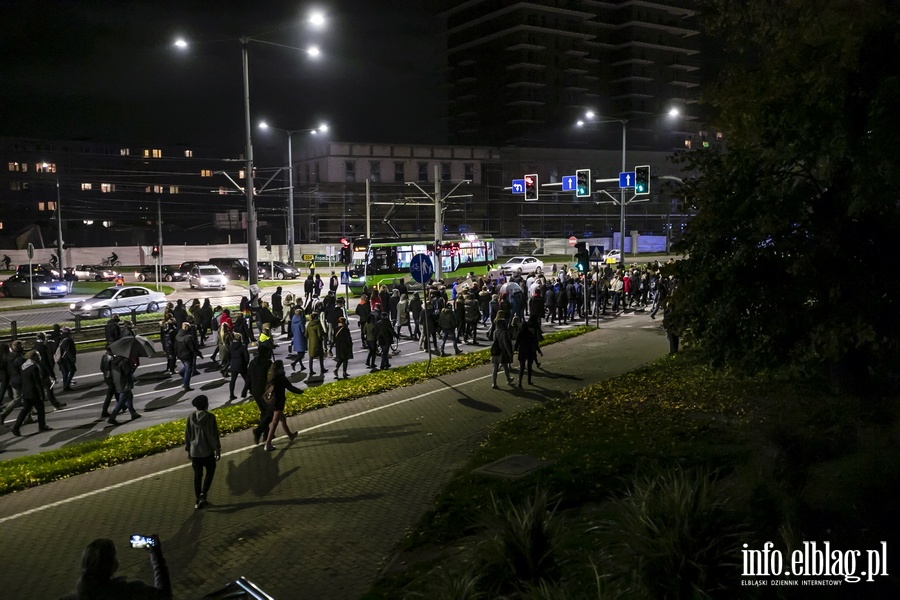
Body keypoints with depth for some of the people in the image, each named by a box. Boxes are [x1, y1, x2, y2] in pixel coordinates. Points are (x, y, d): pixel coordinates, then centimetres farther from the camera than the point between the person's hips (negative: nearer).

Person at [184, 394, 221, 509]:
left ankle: (199, 500, 19)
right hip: (207, 451, -4)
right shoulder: (210, 417, -14)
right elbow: (214, 435, -13)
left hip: (194, 451, 4)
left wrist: (188, 450, 18)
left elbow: (187, 435, 6)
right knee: (210, 471, 17)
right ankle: (204, 493, 0)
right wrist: (218, 450, -4)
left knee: (197, 475, 13)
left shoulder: (191, 418, -1)